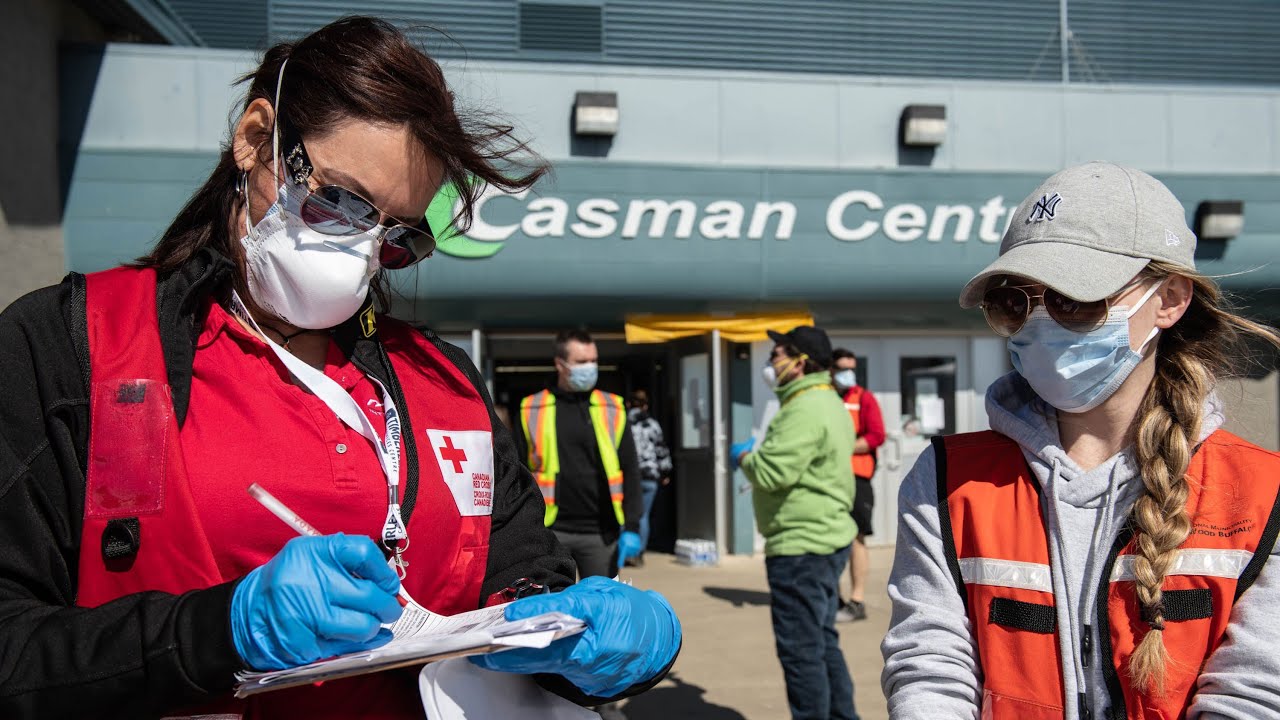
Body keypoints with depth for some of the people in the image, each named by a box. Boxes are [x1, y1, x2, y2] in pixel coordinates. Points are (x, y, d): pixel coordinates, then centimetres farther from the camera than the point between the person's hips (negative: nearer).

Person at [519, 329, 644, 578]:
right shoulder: (532, 410, 3)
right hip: (551, 530, -1)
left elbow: (630, 470, 6)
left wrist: (631, 527, -1)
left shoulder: (612, 409, 6)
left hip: (600, 532, 1)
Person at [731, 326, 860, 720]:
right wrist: (757, 454, 12)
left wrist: (744, 456, -7)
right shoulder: (827, 402, 15)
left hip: (801, 547, -11)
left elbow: (771, 472, -26)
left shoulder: (805, 410, -19)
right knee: (823, 643, 19)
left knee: (801, 650, -3)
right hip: (825, 539, 11)